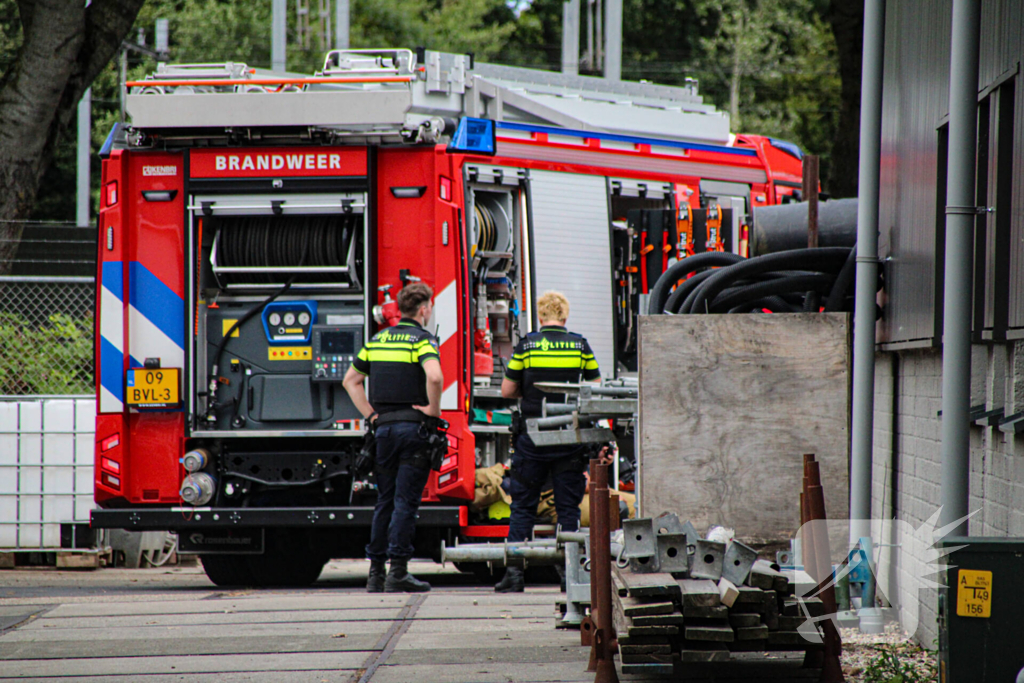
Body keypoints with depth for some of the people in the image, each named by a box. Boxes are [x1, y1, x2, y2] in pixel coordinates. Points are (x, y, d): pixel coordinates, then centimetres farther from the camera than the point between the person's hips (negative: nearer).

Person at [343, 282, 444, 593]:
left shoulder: (378, 339, 13)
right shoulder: (422, 339, -8)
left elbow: (351, 380, 19)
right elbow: (434, 376, -27)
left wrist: (370, 413, 15)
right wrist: (433, 409, -12)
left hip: (384, 427, 6)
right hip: (413, 427, -6)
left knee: (384, 501, 12)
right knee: (406, 501, -5)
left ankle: (376, 571, 11)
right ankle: (398, 572, -8)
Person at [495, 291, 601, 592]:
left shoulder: (526, 345, -3)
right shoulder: (580, 346, 1)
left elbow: (507, 390, 1)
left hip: (533, 437, -1)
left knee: (522, 506, 6)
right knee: (568, 507, 7)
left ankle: (514, 572, 1)